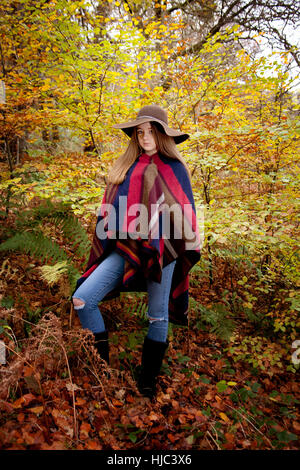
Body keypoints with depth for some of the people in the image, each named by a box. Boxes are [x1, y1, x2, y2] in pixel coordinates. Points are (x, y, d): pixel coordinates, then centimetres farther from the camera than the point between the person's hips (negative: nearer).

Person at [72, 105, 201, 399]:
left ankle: (148, 379, 28)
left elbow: (185, 211, 3)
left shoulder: (174, 169, 2)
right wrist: (104, 241, 15)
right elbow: (110, 207, 17)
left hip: (160, 250, -3)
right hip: (124, 249, 4)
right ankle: (100, 361, 13)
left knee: (158, 317, 6)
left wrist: (192, 247, 0)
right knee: (82, 299, -8)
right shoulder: (125, 166, 12)